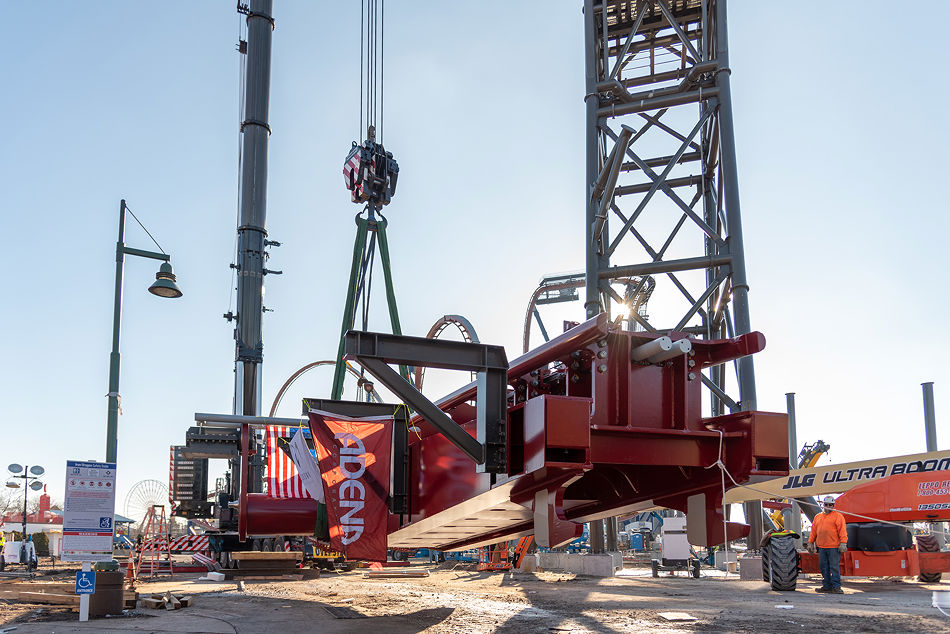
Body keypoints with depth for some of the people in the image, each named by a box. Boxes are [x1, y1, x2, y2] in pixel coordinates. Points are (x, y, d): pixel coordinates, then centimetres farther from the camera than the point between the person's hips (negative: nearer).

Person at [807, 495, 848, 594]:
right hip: (821, 547, 6)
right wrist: (810, 543, 17)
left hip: (834, 547, -6)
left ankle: (836, 587, -4)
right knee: (824, 567, 7)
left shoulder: (838, 516, 1)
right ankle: (827, 586, 14)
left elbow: (842, 530, -7)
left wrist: (843, 543, -16)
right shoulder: (817, 517, 19)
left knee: (834, 567, -7)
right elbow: (813, 531, 22)